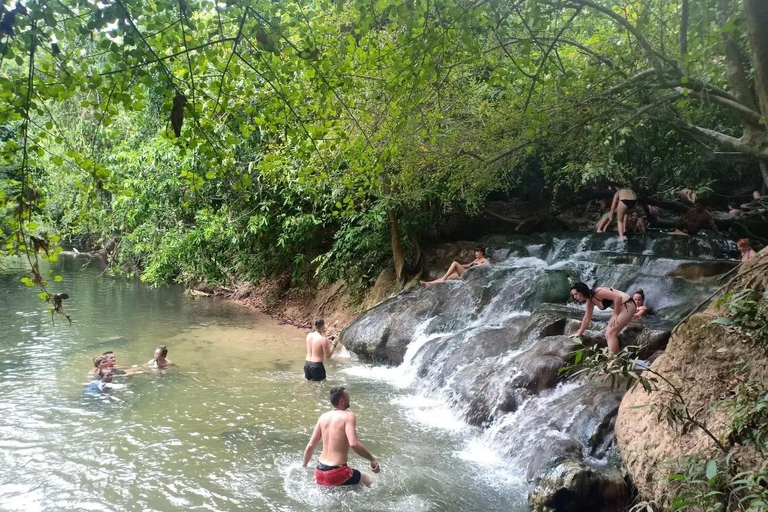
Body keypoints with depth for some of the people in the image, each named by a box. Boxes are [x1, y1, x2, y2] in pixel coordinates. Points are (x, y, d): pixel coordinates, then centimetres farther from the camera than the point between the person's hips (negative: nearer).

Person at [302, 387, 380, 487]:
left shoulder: (323, 417, 8)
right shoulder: (349, 416, -11)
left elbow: (310, 446, 11)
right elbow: (353, 443, -26)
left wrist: (303, 465, 24)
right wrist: (372, 459, -17)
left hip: (320, 471, 7)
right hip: (336, 473, -6)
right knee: (369, 480, 12)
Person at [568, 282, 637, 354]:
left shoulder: (597, 292, -22)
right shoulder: (590, 301, 7)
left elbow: (618, 297, -27)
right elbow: (587, 318, 18)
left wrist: (615, 315, -19)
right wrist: (579, 333, 23)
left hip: (627, 305, -10)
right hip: (620, 307, 10)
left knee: (611, 333, -15)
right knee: (608, 334, 6)